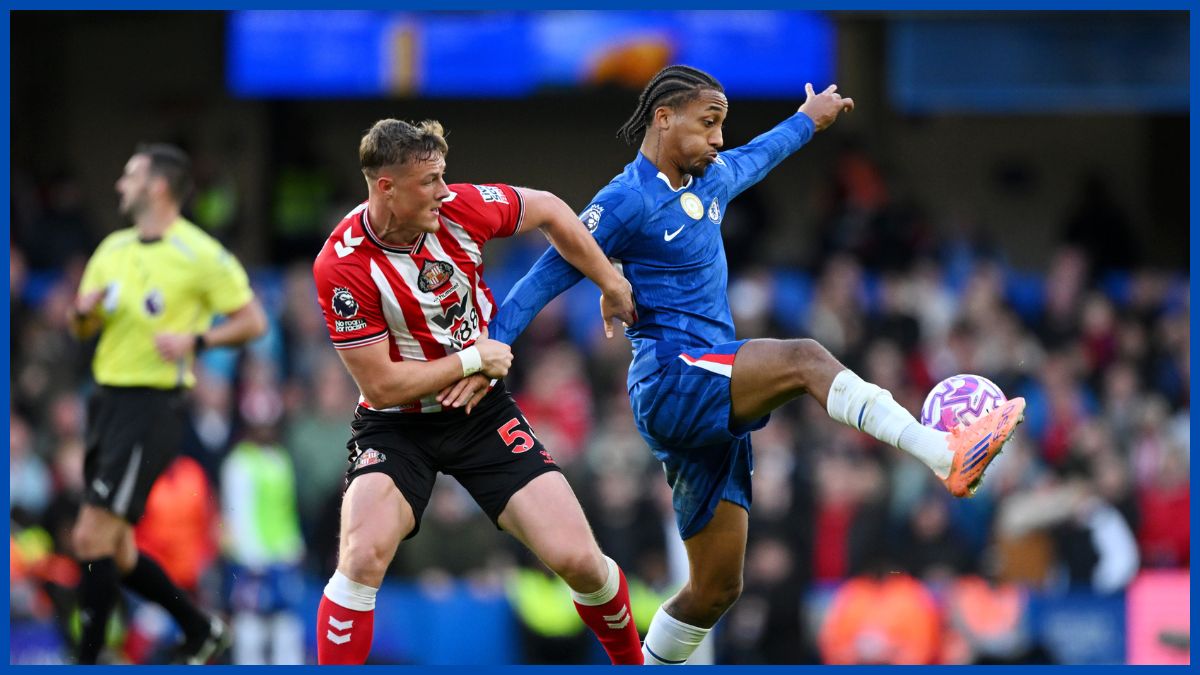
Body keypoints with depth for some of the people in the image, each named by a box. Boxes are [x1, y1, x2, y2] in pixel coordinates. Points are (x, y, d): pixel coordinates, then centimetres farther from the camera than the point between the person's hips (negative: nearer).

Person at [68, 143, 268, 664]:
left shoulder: (200, 254, -8)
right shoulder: (113, 249, 13)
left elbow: (253, 322, -7)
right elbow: (82, 329, 20)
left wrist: (195, 340, -21)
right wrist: (83, 311, -4)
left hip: (152, 405, -8)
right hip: (108, 400, 8)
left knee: (93, 538, -14)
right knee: (114, 551, 12)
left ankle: (87, 660, -8)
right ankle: (201, 630, 29)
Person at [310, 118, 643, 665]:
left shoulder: (461, 208, -13)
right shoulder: (341, 266, -23)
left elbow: (549, 211, 9)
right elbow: (381, 384, -19)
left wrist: (612, 285, 14)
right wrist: (471, 359, -15)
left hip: (483, 414, 3)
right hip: (396, 427, -3)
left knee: (578, 559, -5)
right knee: (362, 559, -30)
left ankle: (633, 662, 23)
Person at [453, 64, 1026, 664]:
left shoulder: (712, 180, 16)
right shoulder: (628, 200, -7)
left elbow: (756, 158, 39)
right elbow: (550, 275, -8)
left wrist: (807, 119, 53)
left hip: (712, 401, 9)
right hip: (667, 382, -9)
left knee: (716, 587, 6)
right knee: (803, 360, -29)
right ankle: (949, 457, -43)